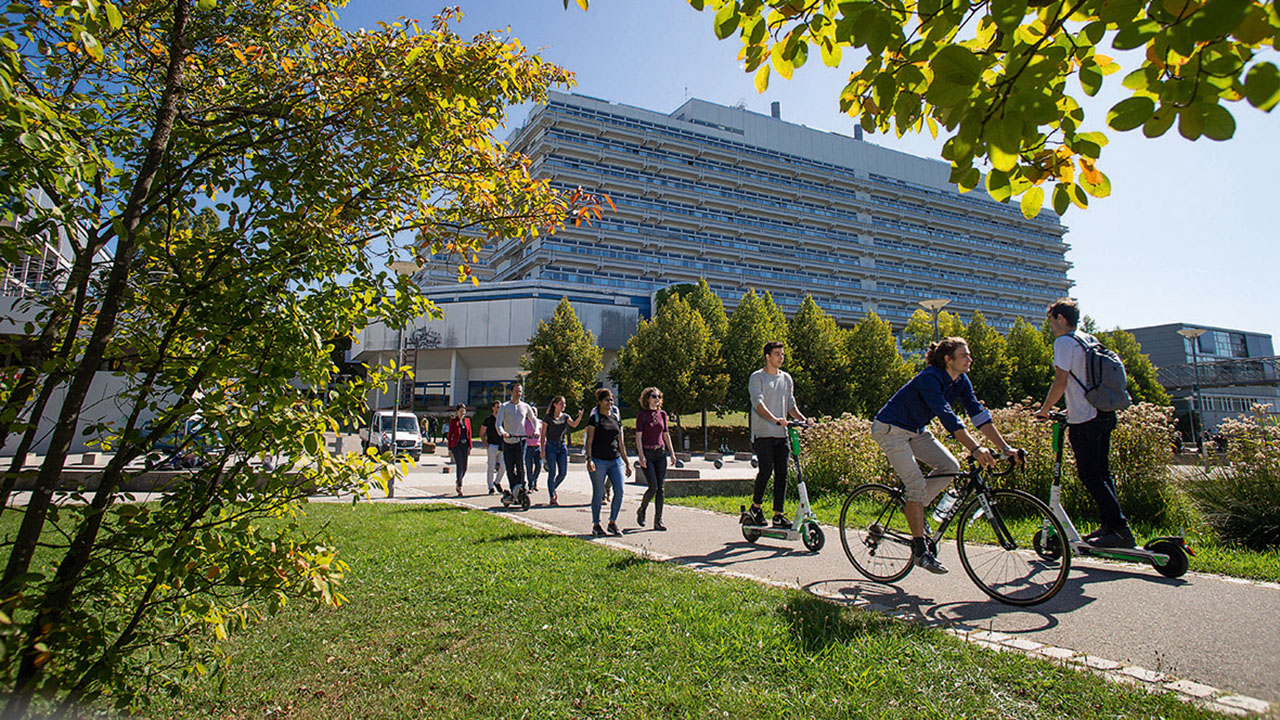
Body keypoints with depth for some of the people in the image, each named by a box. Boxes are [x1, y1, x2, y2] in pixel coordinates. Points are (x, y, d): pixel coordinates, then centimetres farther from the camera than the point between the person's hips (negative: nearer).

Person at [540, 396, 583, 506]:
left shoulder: (565, 416, 8)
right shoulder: (548, 417, -4)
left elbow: (574, 424, -11)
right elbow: (543, 434, -4)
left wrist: (580, 417, -30)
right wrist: (542, 450, -9)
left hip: (562, 446, 4)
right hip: (551, 446, -4)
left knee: (563, 473, 2)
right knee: (552, 472, -4)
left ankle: (553, 489, 28)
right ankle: (552, 497, 5)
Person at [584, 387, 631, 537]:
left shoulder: (615, 418, 14)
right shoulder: (595, 418, 0)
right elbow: (589, 441, -6)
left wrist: (627, 463, 17)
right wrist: (589, 459, -19)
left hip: (615, 460, 5)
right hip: (599, 461, -4)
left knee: (619, 491, -5)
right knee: (598, 494, 2)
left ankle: (612, 522, 10)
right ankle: (596, 525, 15)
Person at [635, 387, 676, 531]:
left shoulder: (662, 414, 10)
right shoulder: (641, 415, -4)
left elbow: (666, 435, 15)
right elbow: (638, 437, -7)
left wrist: (672, 452, 9)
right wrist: (641, 456, -15)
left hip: (660, 453, 5)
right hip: (647, 453, -5)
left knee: (661, 488, 0)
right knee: (653, 486, -11)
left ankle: (658, 521, 7)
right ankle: (641, 511, 16)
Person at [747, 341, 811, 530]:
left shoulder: (787, 378, 18)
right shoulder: (757, 377, -1)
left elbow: (790, 405, 19)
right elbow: (758, 402, -16)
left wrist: (803, 418, 0)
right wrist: (774, 419, -31)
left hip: (781, 434, 5)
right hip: (763, 434, -5)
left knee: (781, 474, 1)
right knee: (766, 470, -13)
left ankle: (778, 515, 6)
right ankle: (756, 506, 9)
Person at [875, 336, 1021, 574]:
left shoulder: (960, 381, -1)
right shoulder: (930, 378, -26)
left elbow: (979, 415, -4)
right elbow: (948, 417, -36)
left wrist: (1006, 448, -11)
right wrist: (975, 449, -44)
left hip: (915, 430, 9)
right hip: (890, 429, -9)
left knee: (950, 467, -9)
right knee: (917, 484, -16)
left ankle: (913, 508, 10)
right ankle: (920, 551, -7)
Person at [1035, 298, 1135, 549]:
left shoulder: (1064, 342, -10)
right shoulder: (1090, 340, 16)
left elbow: (1060, 381, -17)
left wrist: (1044, 410, -6)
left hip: (1085, 420, -9)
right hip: (1104, 414, 9)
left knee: (1090, 476, -5)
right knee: (1102, 473, 14)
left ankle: (1120, 529, -7)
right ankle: (1109, 525, 19)